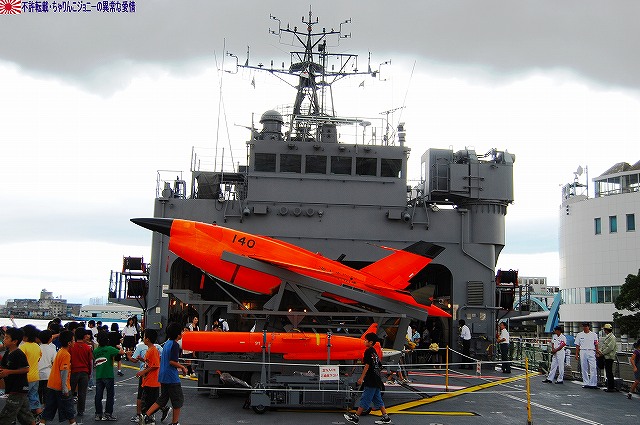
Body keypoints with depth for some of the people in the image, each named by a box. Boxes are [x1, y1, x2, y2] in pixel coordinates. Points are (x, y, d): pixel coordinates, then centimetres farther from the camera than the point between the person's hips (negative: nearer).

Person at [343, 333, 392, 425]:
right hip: (376, 380, 9)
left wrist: (361, 378, -16)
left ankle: (356, 416, 0)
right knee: (377, 399, 11)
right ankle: (386, 417, 10)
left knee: (365, 399, -5)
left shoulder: (368, 351, -11)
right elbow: (379, 366, 21)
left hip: (371, 381, -9)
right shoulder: (374, 352, 16)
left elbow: (367, 365, -17)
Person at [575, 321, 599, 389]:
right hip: (582, 352, 2)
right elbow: (577, 345, 11)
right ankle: (585, 383, 10)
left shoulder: (594, 335, 9)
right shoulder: (579, 335, 12)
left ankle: (593, 383, -10)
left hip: (591, 352, -2)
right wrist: (576, 354, 4)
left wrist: (597, 351, -5)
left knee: (593, 368, -10)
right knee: (584, 369, 4)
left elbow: (596, 345, 7)